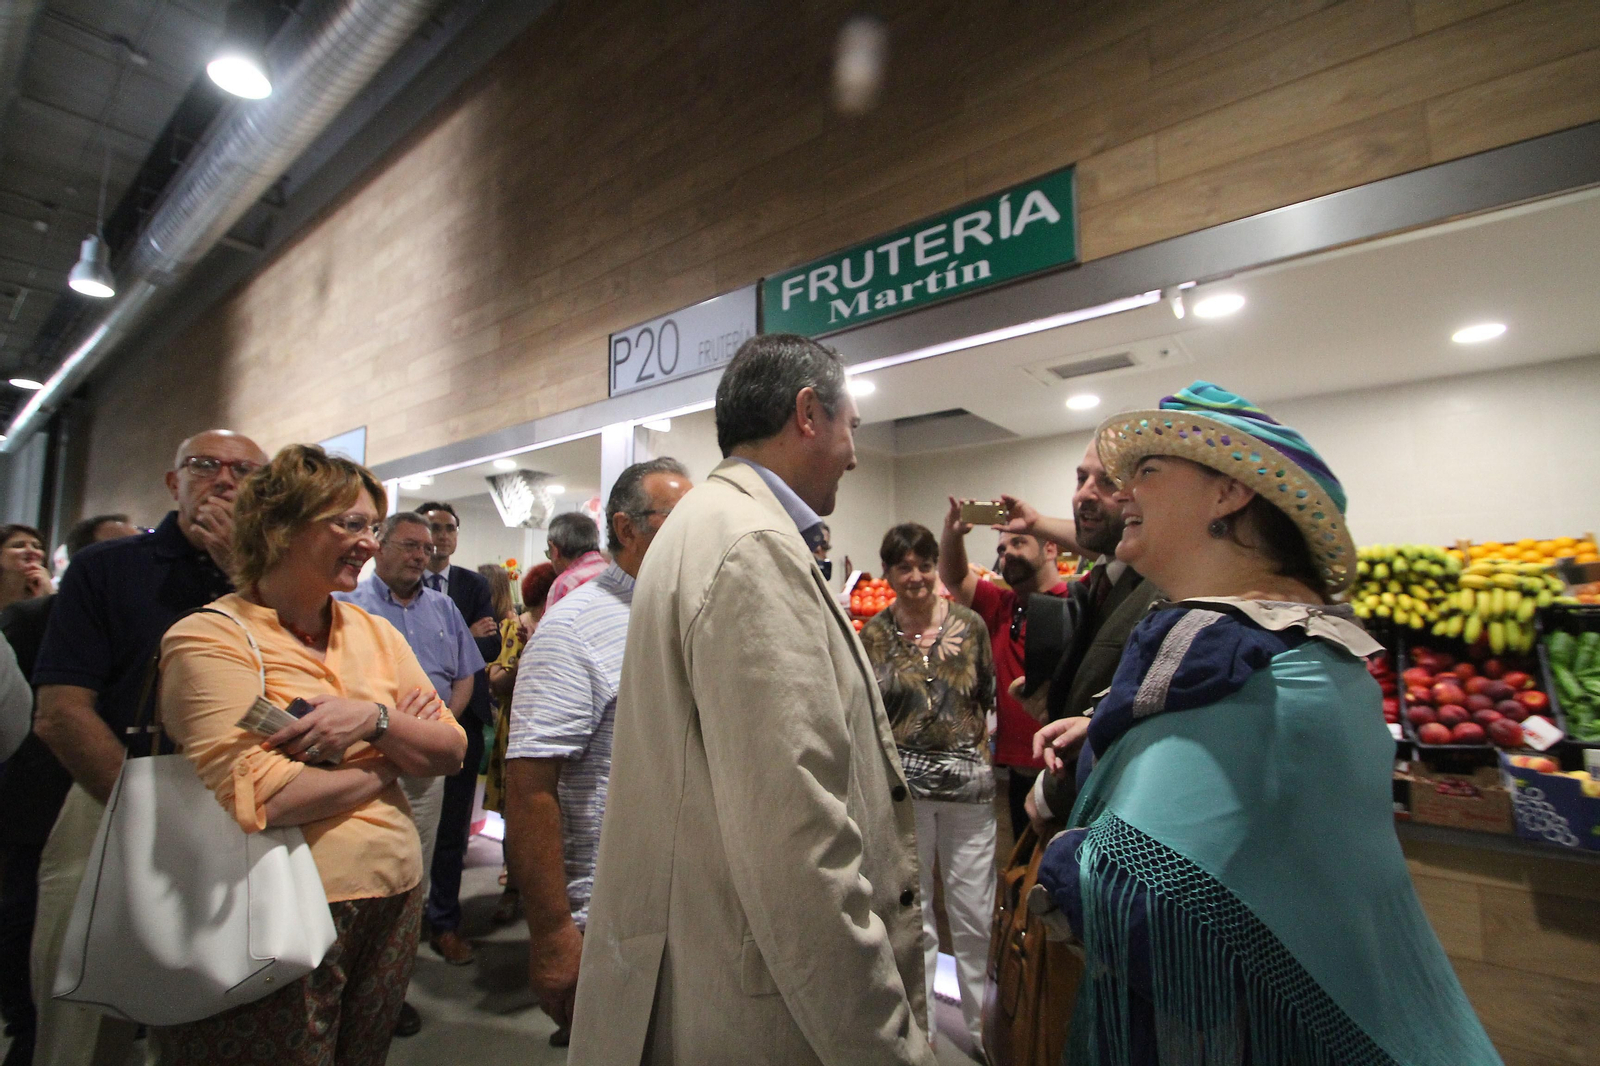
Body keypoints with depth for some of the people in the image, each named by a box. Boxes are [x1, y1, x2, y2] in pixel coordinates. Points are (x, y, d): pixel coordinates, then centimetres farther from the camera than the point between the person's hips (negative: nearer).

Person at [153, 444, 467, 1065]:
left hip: (393, 898, 6)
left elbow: (451, 752, 2)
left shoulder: (375, 632, 6)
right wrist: (390, 757, -9)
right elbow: (260, 798, -22)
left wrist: (373, 718, -15)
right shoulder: (210, 637, -11)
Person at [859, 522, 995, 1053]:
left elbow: (986, 698, 8)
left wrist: (975, 749, 2)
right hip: (903, 783, -1)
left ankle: (981, 1024, 35)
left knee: (976, 914, 12)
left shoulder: (970, 624, -1)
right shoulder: (874, 634, -4)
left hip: (969, 782, 1)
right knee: (913, 914, 14)